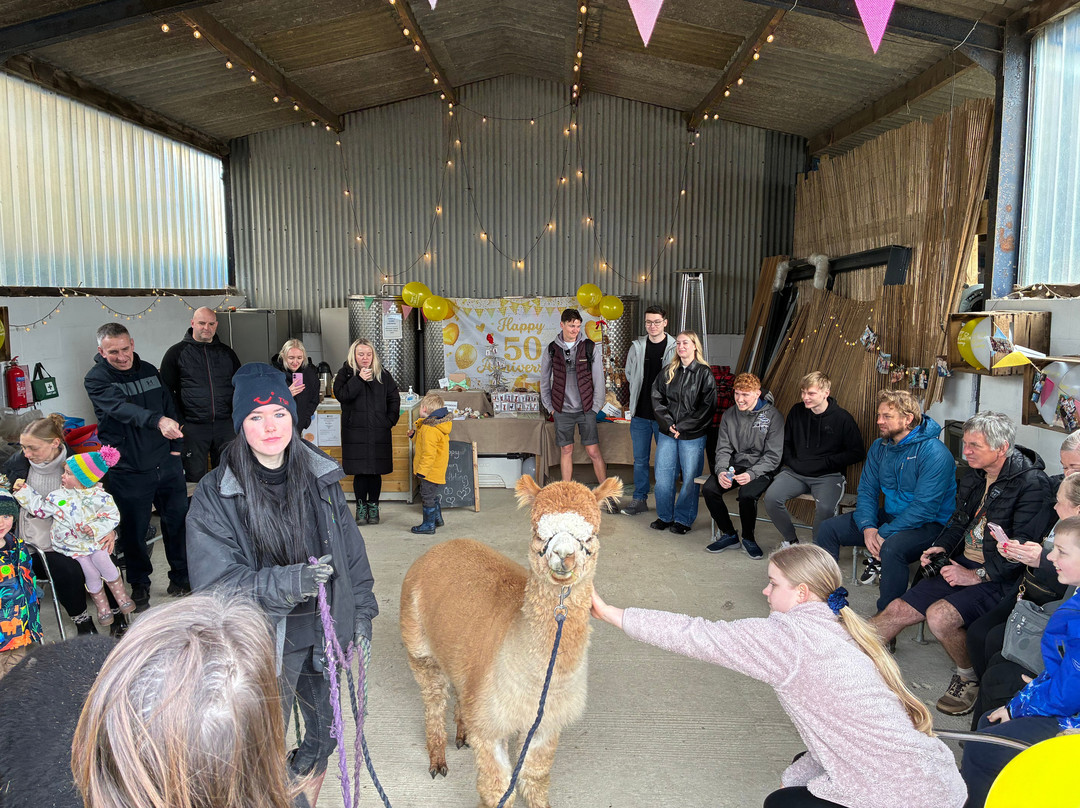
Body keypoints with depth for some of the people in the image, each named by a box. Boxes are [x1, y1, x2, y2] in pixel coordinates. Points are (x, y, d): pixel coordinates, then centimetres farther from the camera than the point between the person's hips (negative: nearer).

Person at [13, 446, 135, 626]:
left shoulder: (99, 496, -9)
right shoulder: (57, 497, -3)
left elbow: (113, 516, -6)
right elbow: (39, 507, 10)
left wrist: (96, 528, -19)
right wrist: (23, 490, 6)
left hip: (95, 540, -1)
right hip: (72, 544, 1)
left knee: (106, 566, -9)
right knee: (91, 574, -2)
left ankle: (122, 598, 14)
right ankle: (102, 607, 18)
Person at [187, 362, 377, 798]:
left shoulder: (320, 476, -3)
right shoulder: (214, 495, -15)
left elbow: (352, 549, 4)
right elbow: (215, 582, -18)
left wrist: (361, 615, 5)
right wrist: (288, 582, -32)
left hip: (326, 631, 4)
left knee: (325, 731, 25)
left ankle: (307, 794, 54)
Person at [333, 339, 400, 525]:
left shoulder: (382, 374, 8)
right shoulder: (345, 373, 4)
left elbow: (394, 399, 11)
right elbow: (341, 395, -12)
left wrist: (389, 420, 0)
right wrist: (359, 379, -18)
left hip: (378, 431, 1)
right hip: (355, 431, -1)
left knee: (375, 471, 4)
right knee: (359, 471, 0)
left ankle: (373, 506, 17)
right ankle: (361, 507, 14)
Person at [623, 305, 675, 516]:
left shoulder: (674, 348, -6)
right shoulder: (637, 347, 4)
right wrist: (639, 395, 11)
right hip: (640, 413, 3)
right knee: (640, 459, 10)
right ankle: (639, 499, 20)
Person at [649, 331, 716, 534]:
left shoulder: (705, 373, -4)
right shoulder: (668, 371, 9)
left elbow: (707, 406, -9)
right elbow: (657, 398, 6)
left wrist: (682, 426, -12)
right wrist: (668, 423, -8)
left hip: (693, 435, -4)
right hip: (667, 433, 4)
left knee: (690, 478, 3)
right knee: (662, 476, 6)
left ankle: (684, 519, 17)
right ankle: (664, 516, 21)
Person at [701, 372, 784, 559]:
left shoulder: (773, 416, -6)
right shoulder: (729, 415, 8)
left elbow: (773, 455, -9)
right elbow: (723, 449, 6)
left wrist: (751, 474, -23)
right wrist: (721, 471, -15)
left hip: (761, 469, -4)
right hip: (734, 466, 4)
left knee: (747, 495, -33)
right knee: (708, 489, -21)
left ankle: (748, 538, -4)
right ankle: (729, 535, 0)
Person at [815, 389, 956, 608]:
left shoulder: (934, 453, -19)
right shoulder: (880, 447, 4)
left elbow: (925, 507, -24)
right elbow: (866, 490, 4)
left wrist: (883, 534, -25)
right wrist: (868, 527, -15)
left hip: (928, 524, -7)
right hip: (889, 515, 8)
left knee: (891, 548, -38)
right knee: (828, 528, -4)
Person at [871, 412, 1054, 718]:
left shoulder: (1032, 484, -15)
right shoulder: (975, 474, 9)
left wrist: (977, 575, -22)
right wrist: (941, 546, 4)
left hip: (998, 579, -7)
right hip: (961, 566, 7)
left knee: (940, 615, -29)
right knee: (897, 609, -3)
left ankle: (969, 677, -2)